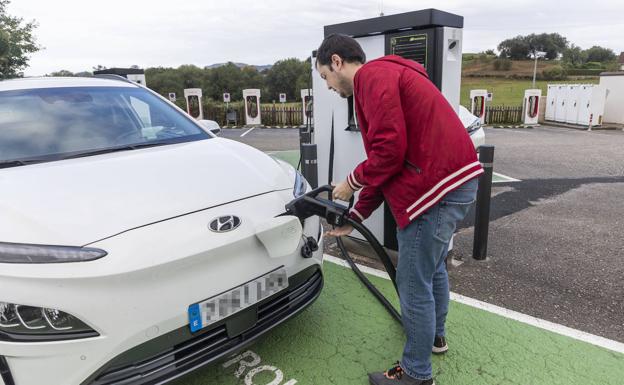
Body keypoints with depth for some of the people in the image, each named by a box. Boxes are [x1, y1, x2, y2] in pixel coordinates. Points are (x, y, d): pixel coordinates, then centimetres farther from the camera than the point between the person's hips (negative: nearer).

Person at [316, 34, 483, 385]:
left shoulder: (373, 76, -9)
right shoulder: (386, 76, 23)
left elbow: (390, 148, -21)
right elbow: (385, 163, 22)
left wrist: (353, 181, -3)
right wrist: (355, 218, 22)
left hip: (439, 187, -11)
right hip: (454, 178, 11)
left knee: (414, 285, 1)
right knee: (434, 266, 27)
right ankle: (435, 335, 48)